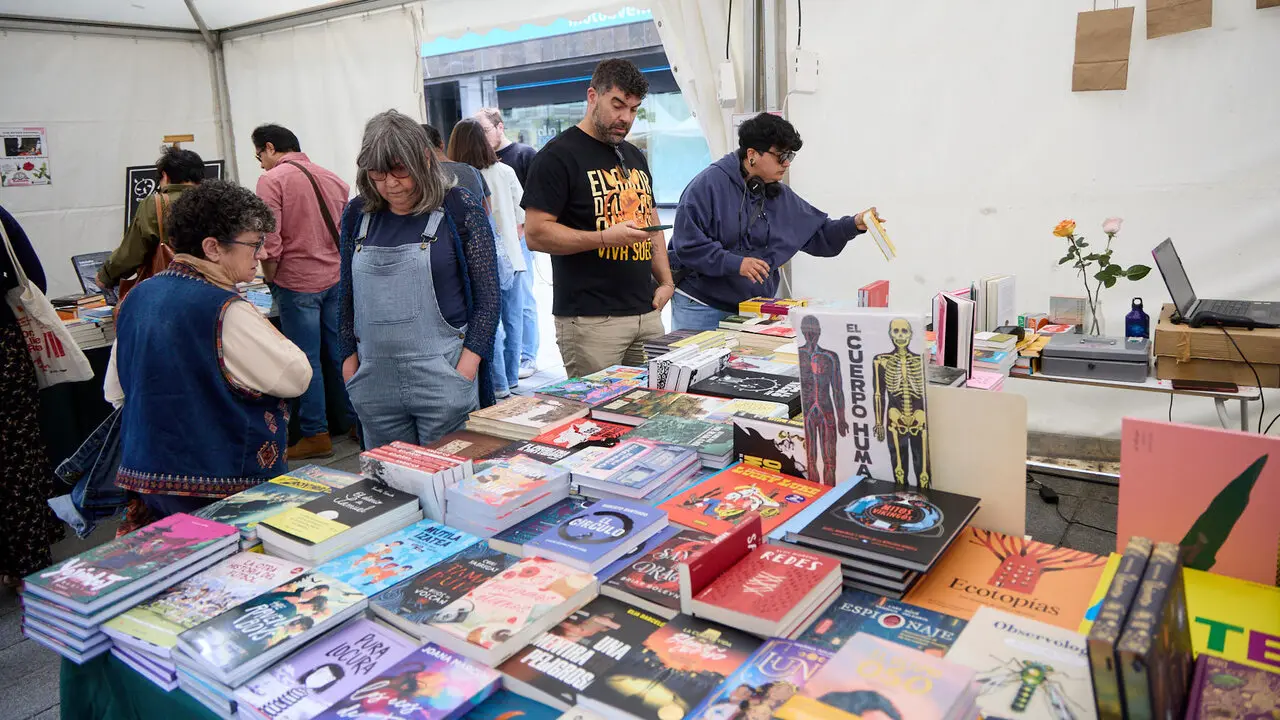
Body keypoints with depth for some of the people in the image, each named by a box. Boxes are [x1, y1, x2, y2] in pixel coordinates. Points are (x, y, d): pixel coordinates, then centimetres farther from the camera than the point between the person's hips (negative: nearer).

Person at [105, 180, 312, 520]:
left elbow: (114, 391, 12)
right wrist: (261, 323, -5)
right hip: (225, 485, -8)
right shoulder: (226, 312, -22)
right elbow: (297, 377, -18)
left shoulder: (138, 297, 5)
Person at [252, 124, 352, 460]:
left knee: (307, 361, 1)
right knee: (340, 355, 12)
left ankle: (316, 435, 7)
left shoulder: (272, 180, -8)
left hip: (297, 281, -6)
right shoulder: (332, 178, 11)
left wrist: (269, 277, -1)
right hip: (336, 278, 6)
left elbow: (270, 241, -15)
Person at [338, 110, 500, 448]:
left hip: (442, 376, -4)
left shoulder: (459, 209, -4)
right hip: (375, 379, 4)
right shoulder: (358, 214, 8)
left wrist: (467, 363, -12)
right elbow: (348, 295, 16)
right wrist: (349, 356, 10)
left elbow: (488, 296, -5)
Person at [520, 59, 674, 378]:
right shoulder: (558, 156, -5)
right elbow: (536, 234, -12)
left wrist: (666, 281, 11)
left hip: (647, 313, 7)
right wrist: (606, 237, -21)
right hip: (591, 320, -7)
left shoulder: (634, 157, 19)